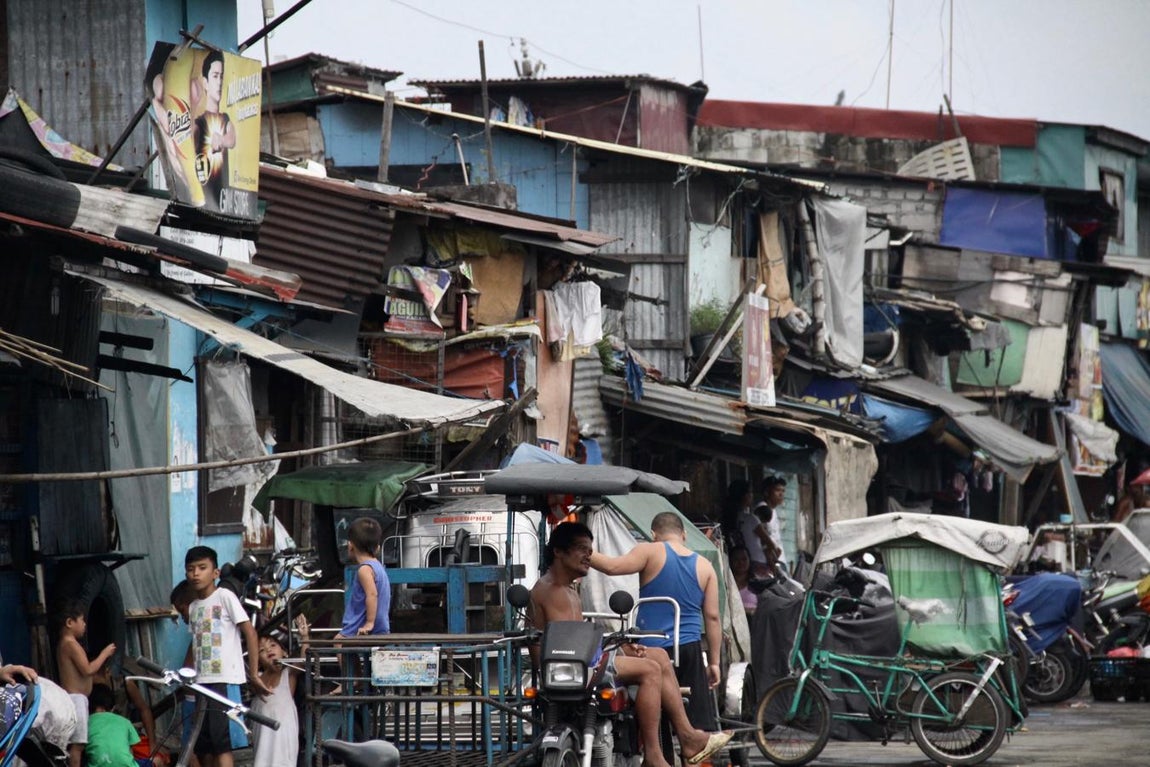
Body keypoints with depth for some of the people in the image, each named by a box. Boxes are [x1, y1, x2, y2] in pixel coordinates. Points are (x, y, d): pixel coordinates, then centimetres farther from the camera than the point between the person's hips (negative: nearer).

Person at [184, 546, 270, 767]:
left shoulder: (225, 597, -4)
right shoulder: (193, 607, 15)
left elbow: (251, 634, -5)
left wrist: (254, 675, -7)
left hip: (225, 681, -7)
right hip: (202, 682, 7)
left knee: (222, 744, -13)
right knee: (203, 747, 7)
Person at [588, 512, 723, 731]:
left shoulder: (651, 553, -2)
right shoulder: (704, 567, 11)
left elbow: (612, 566, -16)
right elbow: (712, 617, 9)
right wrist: (714, 662, 11)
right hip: (691, 649, 3)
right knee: (701, 721, 4)